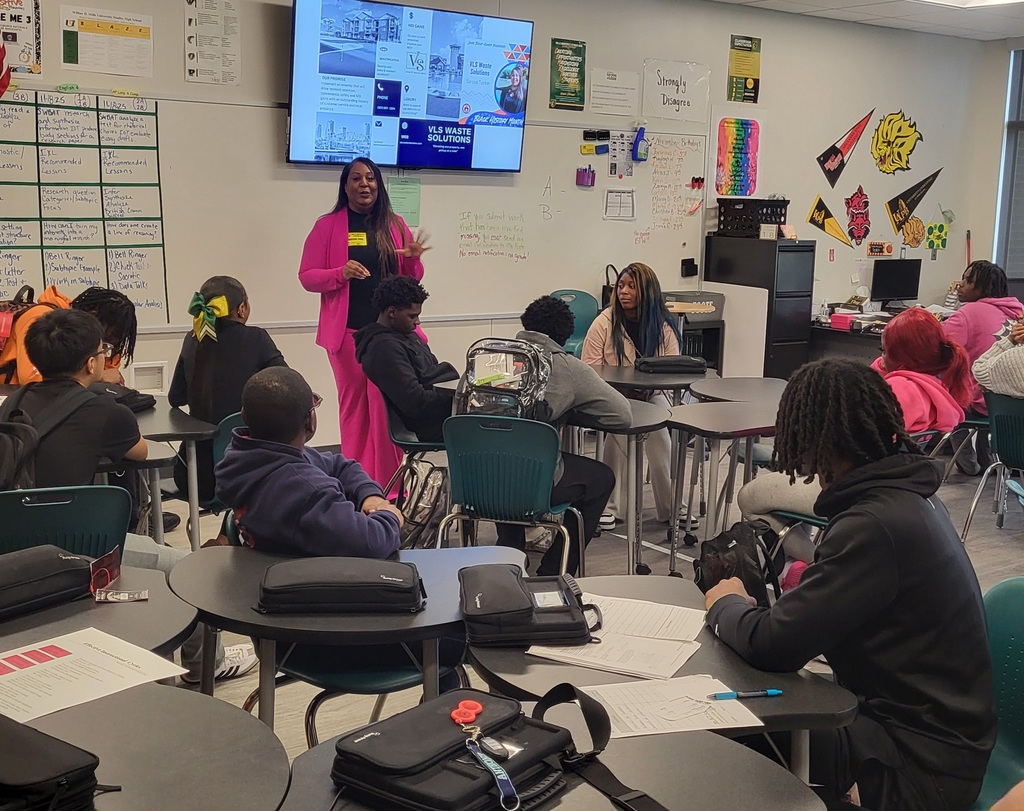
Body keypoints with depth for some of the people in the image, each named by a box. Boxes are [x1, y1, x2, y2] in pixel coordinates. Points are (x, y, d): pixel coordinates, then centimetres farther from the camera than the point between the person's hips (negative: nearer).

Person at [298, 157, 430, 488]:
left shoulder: (395, 225, 8)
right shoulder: (328, 226, 1)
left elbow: (412, 279, 15)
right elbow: (307, 276, 0)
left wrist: (413, 259, -8)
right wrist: (341, 273, -18)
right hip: (347, 330, -1)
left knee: (387, 404, -1)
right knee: (353, 402, 5)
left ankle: (387, 483, 5)